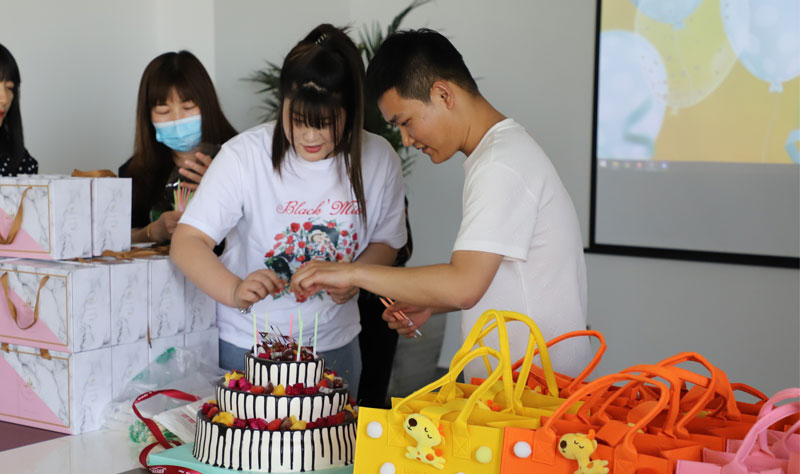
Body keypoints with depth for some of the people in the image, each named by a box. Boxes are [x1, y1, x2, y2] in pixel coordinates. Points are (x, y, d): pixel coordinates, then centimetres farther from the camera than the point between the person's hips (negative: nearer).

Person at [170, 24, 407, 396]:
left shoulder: (379, 161, -9)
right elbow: (186, 242, -21)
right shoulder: (245, 156, -18)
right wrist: (234, 291, -40)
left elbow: (385, 242, 6)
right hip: (245, 344, -2)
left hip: (335, 344, 3)